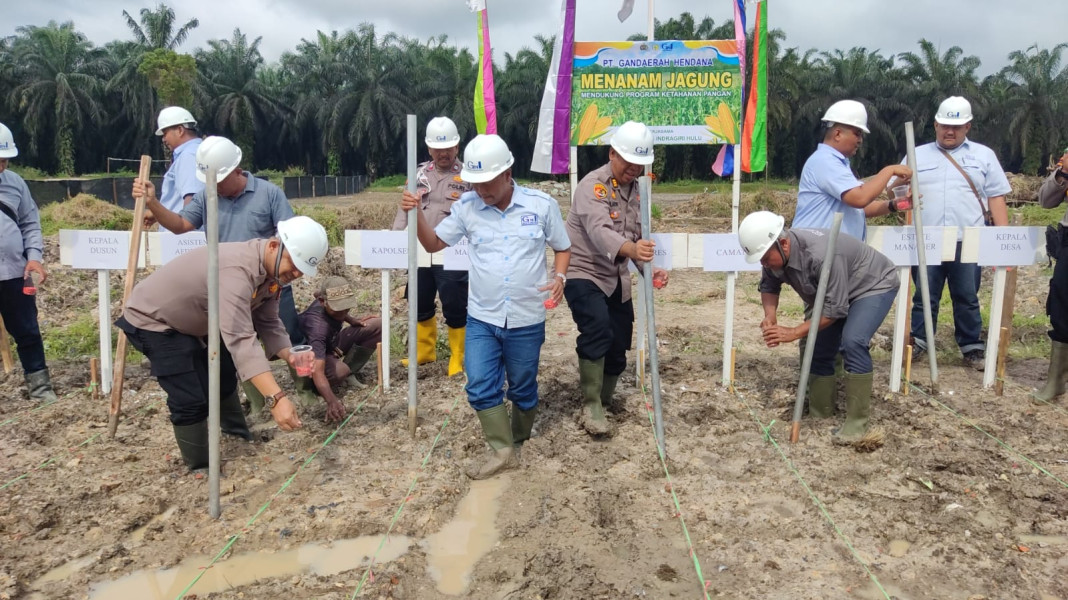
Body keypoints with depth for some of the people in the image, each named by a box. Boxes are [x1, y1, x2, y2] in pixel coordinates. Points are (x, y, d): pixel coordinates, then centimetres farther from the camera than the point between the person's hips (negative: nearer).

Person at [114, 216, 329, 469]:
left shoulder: (271, 269, -10)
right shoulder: (237, 269, -41)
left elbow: (268, 324, -6)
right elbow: (240, 340, -49)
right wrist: (276, 398, -56)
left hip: (192, 322, 10)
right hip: (152, 320, -10)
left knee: (223, 377, 22)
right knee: (192, 400, -14)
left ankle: (242, 440, 43)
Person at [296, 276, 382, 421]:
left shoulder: (333, 301, -21)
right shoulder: (318, 326, -42)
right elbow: (317, 371, -52)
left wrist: (352, 320, -7)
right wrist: (331, 401, -67)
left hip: (332, 342, 8)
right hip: (315, 355, -8)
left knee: (377, 326, -11)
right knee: (338, 372, -42)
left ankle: (348, 373, -6)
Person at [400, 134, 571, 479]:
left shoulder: (542, 205, -7)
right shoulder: (466, 207, -3)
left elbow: (563, 248, 5)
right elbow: (433, 244, 6)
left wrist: (559, 277, -15)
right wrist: (416, 214, -11)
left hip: (527, 321, -1)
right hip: (481, 319, 2)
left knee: (522, 389, 14)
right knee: (480, 387, -3)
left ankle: (517, 443, 38)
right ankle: (502, 451, 13)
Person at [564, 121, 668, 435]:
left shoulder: (637, 190, 8)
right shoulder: (593, 184, -17)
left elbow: (636, 237, 11)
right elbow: (600, 232, -35)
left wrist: (649, 268, -8)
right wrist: (630, 248, -55)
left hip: (616, 279, 7)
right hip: (583, 272, -7)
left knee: (618, 351, 8)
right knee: (598, 329, -31)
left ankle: (599, 400, 32)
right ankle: (591, 404, -15)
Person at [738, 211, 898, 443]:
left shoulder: (820, 255, -40)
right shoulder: (774, 255, -16)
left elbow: (835, 309, -34)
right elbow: (768, 286, 1)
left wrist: (794, 333, -34)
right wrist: (770, 315, -19)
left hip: (875, 285, -8)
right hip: (836, 292, 8)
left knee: (852, 343, -27)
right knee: (819, 350, 4)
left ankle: (857, 421, -18)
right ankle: (819, 416, 16)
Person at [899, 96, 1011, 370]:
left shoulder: (984, 155, 11)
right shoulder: (917, 155, 12)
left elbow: (996, 197, 8)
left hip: (968, 242, 0)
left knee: (967, 297, 7)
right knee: (924, 296, 6)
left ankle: (972, 347, 16)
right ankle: (917, 342, 15)